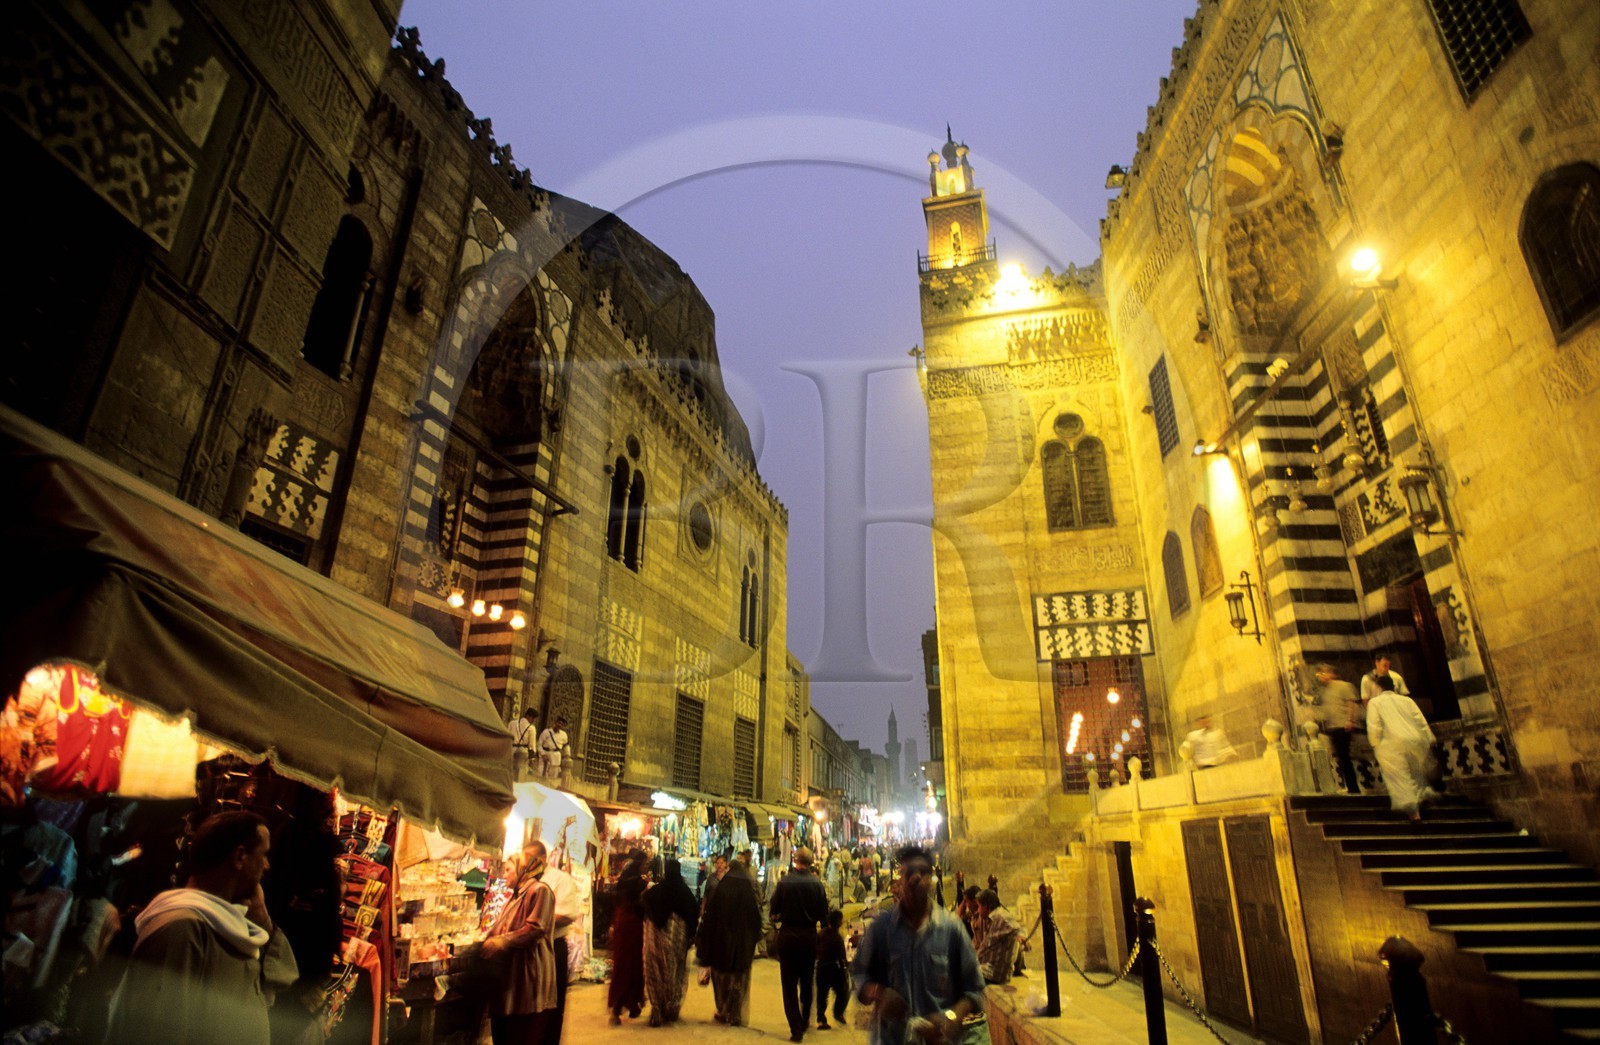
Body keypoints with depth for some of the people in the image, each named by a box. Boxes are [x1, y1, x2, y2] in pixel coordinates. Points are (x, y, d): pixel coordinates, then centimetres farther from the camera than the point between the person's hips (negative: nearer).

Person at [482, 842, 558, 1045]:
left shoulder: (540, 890, -11)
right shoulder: (515, 896, 22)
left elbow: (536, 929, -20)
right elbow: (499, 927, 22)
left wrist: (502, 942, -18)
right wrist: (488, 940, 2)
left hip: (527, 978, -10)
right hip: (508, 976, 10)